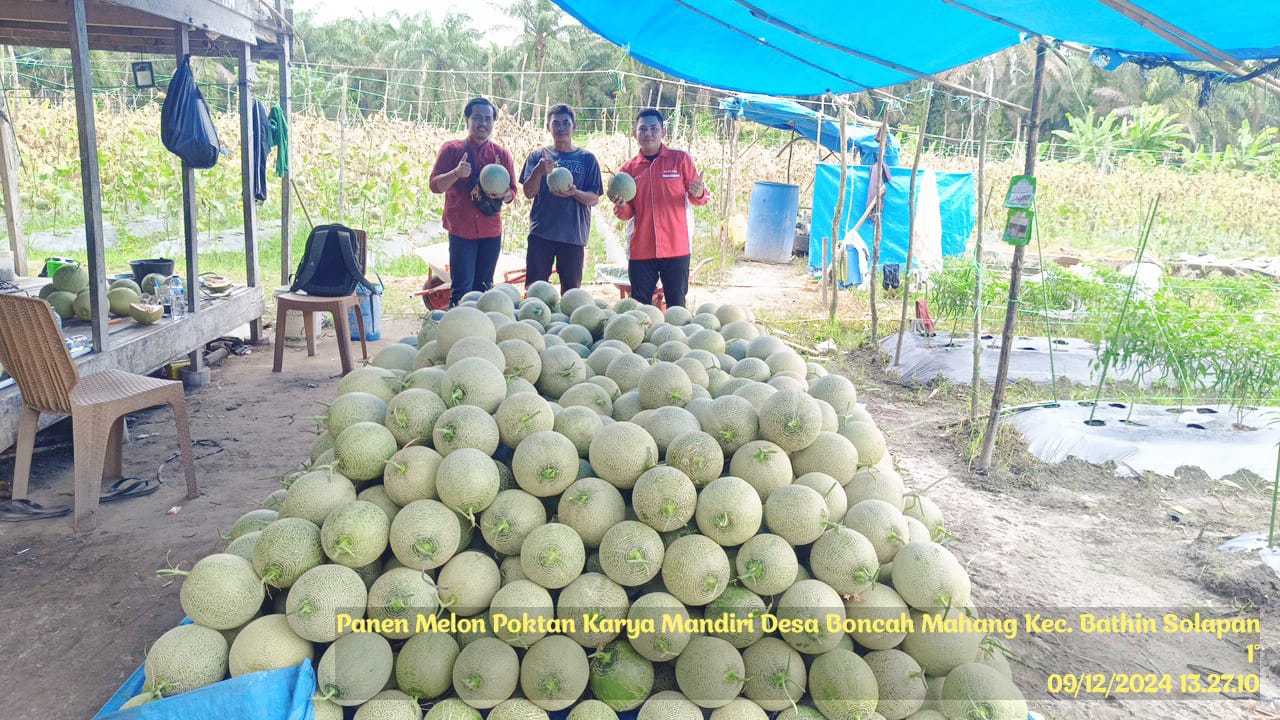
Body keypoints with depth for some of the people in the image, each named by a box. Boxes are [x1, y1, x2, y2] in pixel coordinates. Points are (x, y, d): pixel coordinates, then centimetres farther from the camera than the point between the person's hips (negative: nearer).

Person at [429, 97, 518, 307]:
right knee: (462, 288, -8)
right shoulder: (451, 149, 1)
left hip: (491, 231, 3)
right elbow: (435, 185, -4)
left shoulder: (502, 154, 8)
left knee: (484, 288, 9)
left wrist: (500, 193, -14)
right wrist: (456, 173, -23)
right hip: (461, 229, -3)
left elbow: (512, 193, 10)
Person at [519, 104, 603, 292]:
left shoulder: (587, 159, 8)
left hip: (574, 234, 0)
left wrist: (574, 193, -17)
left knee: (571, 289, 4)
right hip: (541, 233, 0)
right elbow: (529, 193, 0)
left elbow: (594, 198, 4)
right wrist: (539, 172, -19)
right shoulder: (538, 156, 8)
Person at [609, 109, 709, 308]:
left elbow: (701, 198, 3)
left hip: (676, 247, -2)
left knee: (677, 305, 2)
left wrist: (699, 194, -21)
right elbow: (628, 214, 14)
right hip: (640, 249, 2)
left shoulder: (680, 159, 2)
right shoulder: (629, 168, 9)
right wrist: (621, 206, -9)